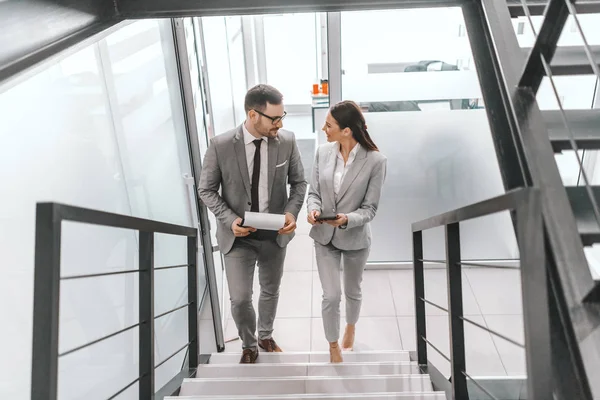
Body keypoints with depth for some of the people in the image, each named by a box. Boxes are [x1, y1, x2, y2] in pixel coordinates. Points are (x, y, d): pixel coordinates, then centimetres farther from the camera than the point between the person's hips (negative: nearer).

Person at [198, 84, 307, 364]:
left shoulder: (287, 141, -12)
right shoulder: (220, 145, -17)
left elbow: (298, 182, 0)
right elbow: (206, 190, -7)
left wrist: (291, 212, -17)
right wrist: (230, 220, -21)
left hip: (275, 234, 3)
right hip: (238, 235, -2)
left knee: (271, 291, 21)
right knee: (240, 299, 0)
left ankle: (265, 336, 50)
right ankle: (249, 346, 33)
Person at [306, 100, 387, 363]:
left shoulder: (375, 161, -18)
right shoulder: (323, 152, -8)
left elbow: (370, 208, -15)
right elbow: (314, 192, 0)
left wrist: (347, 219, -33)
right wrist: (313, 209, -22)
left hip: (355, 238, -1)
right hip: (324, 237, 2)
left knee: (353, 291, 21)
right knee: (331, 296, 1)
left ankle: (351, 327, 55)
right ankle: (333, 347, 28)